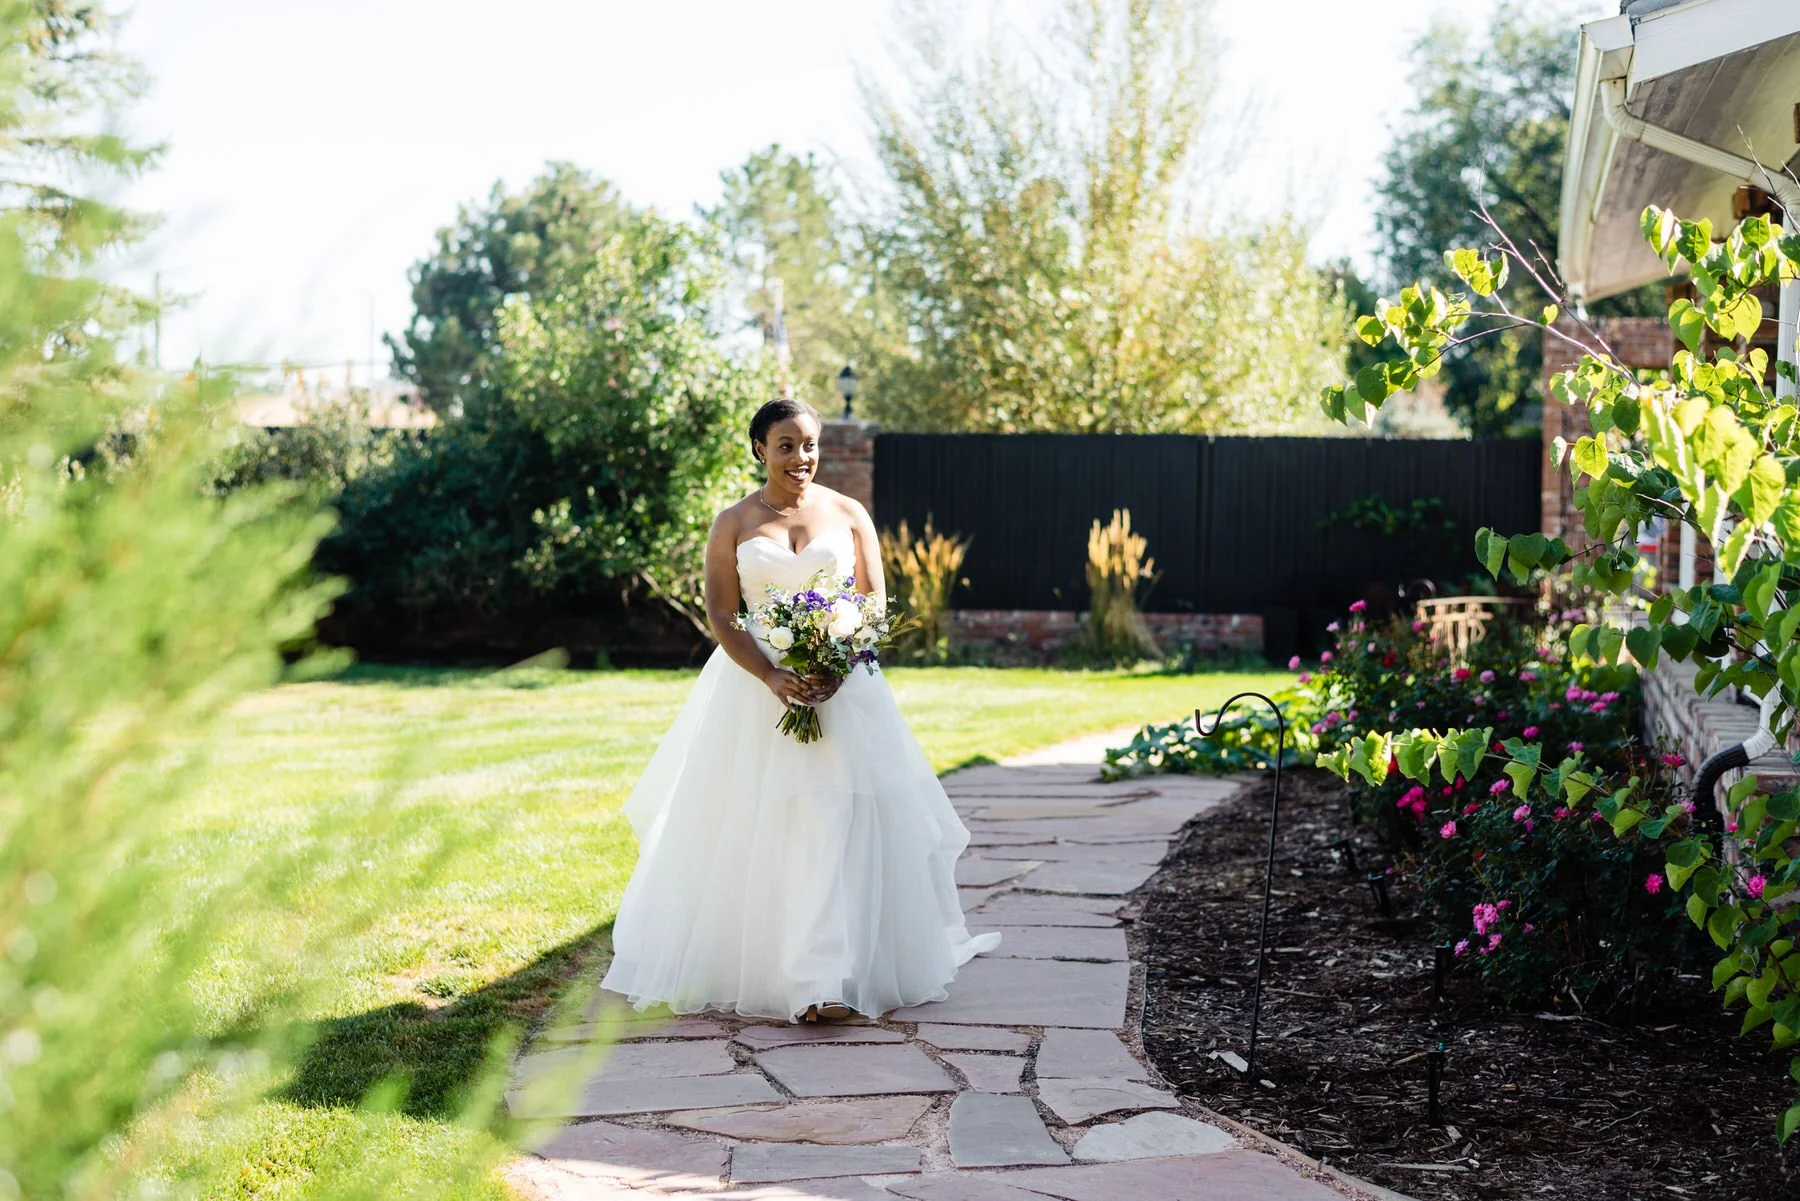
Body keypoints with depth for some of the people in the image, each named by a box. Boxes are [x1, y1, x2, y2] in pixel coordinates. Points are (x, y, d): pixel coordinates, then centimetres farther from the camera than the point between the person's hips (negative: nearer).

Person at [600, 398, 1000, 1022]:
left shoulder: (849, 515, 7)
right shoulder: (733, 524, 5)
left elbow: (875, 603, 5)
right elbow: (720, 615, -1)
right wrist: (773, 677, -16)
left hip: (842, 683, 0)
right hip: (755, 683, 0)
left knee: (835, 824, -11)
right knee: (749, 827, 3)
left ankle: (824, 981, -15)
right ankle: (739, 966, 21)